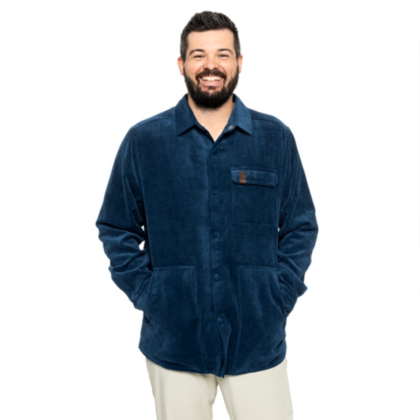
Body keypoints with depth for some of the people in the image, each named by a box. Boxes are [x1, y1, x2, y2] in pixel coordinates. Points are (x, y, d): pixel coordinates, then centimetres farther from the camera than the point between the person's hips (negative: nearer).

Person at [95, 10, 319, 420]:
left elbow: (301, 228, 6)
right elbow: (116, 229, 4)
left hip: (258, 340, 1)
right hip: (173, 339, 0)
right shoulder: (143, 140, -2)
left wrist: (279, 294, -4)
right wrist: (145, 294, -4)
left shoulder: (276, 138, 0)